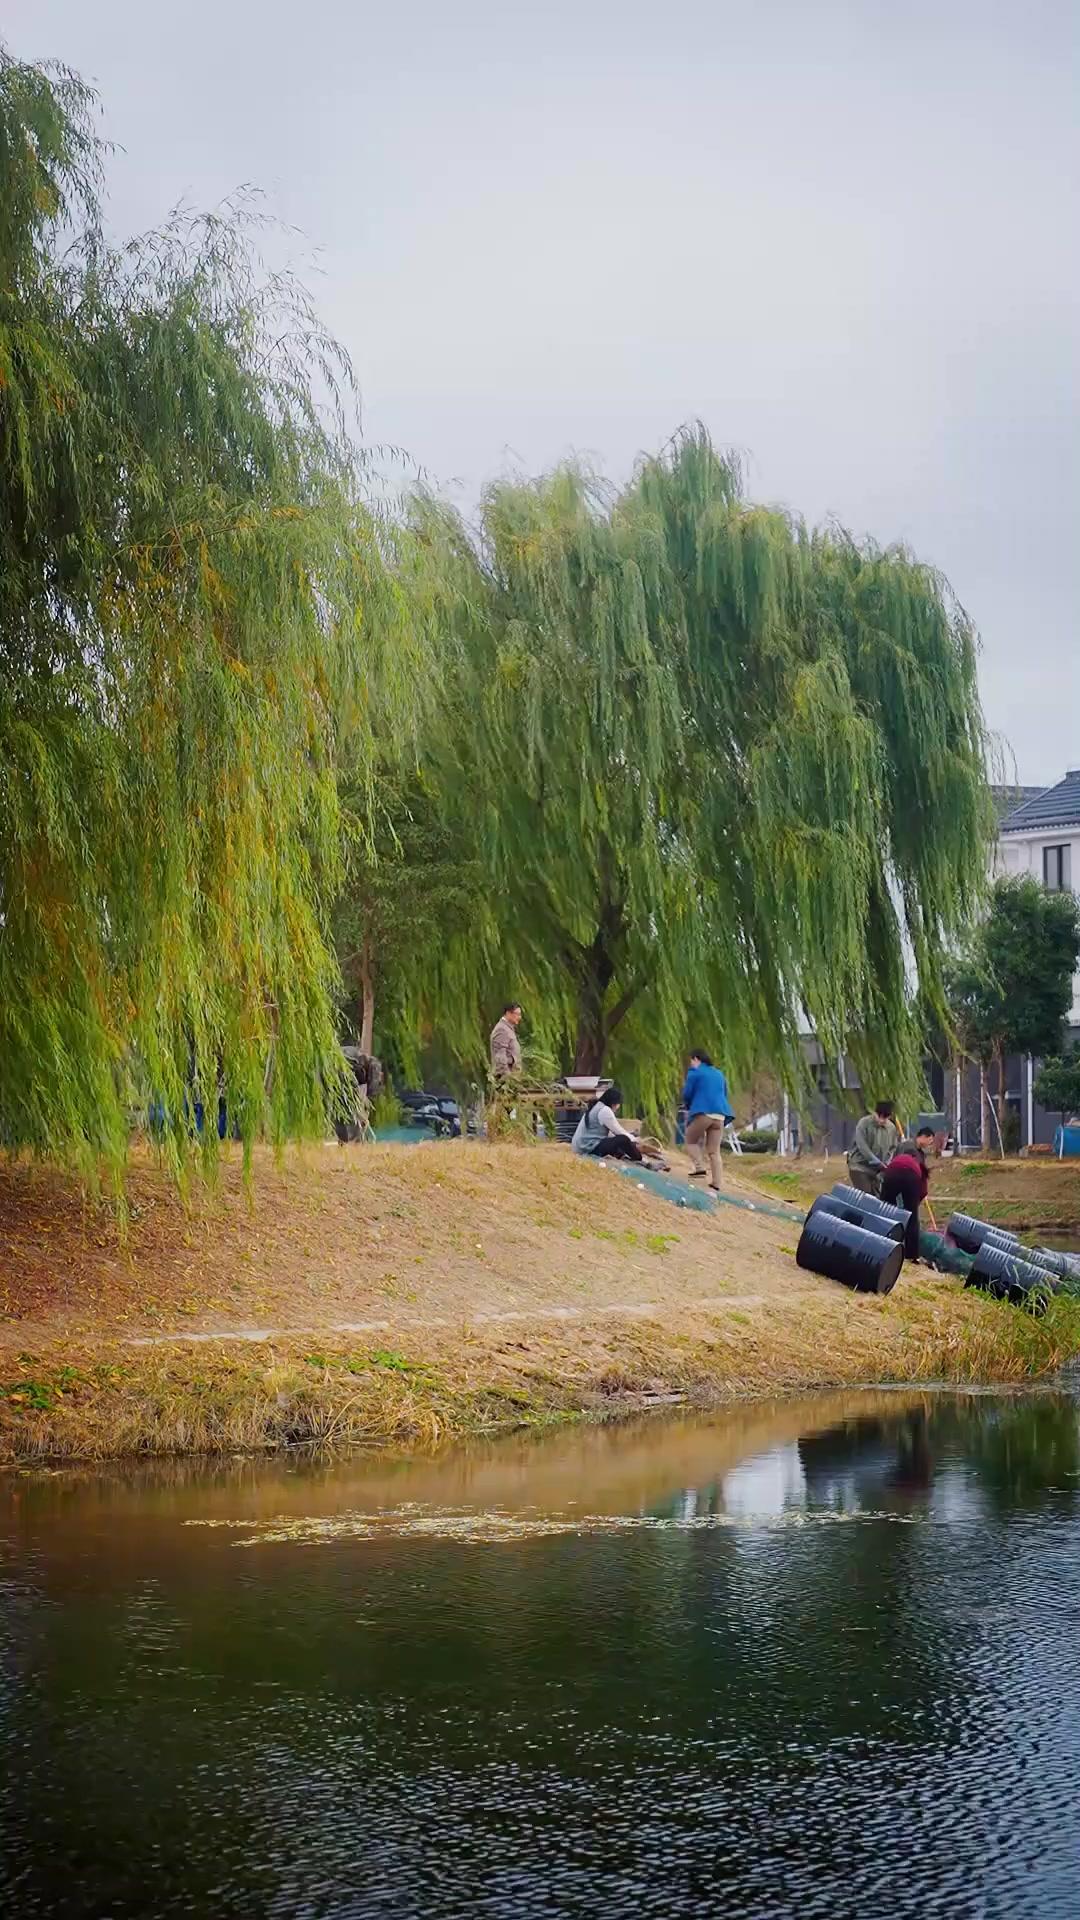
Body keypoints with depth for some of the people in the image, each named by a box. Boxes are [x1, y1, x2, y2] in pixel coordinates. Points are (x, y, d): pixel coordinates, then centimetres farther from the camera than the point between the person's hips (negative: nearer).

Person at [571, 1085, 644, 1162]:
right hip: (590, 1148, -11)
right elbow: (619, 1132, -11)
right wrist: (634, 1141, 4)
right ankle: (640, 1159, 0)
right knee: (623, 1139, -17)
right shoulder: (604, 1111, -14)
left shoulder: (596, 1107, 17)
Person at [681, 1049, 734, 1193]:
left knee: (691, 1140, 16)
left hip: (702, 1113, -5)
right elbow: (725, 1096, 26)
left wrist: (688, 1107, 22)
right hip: (720, 1115, 5)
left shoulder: (695, 1072, 2)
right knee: (714, 1151, 6)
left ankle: (700, 1169, -4)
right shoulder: (719, 1074, 21)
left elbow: (687, 1094, 2)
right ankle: (715, 1185, 1)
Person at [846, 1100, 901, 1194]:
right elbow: (862, 1147, -21)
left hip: (877, 1170, 5)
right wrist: (878, 1163, -23)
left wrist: (886, 1165, -7)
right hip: (860, 1166, -5)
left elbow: (892, 1148, 9)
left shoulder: (892, 1128, -1)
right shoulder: (864, 1123, -16)